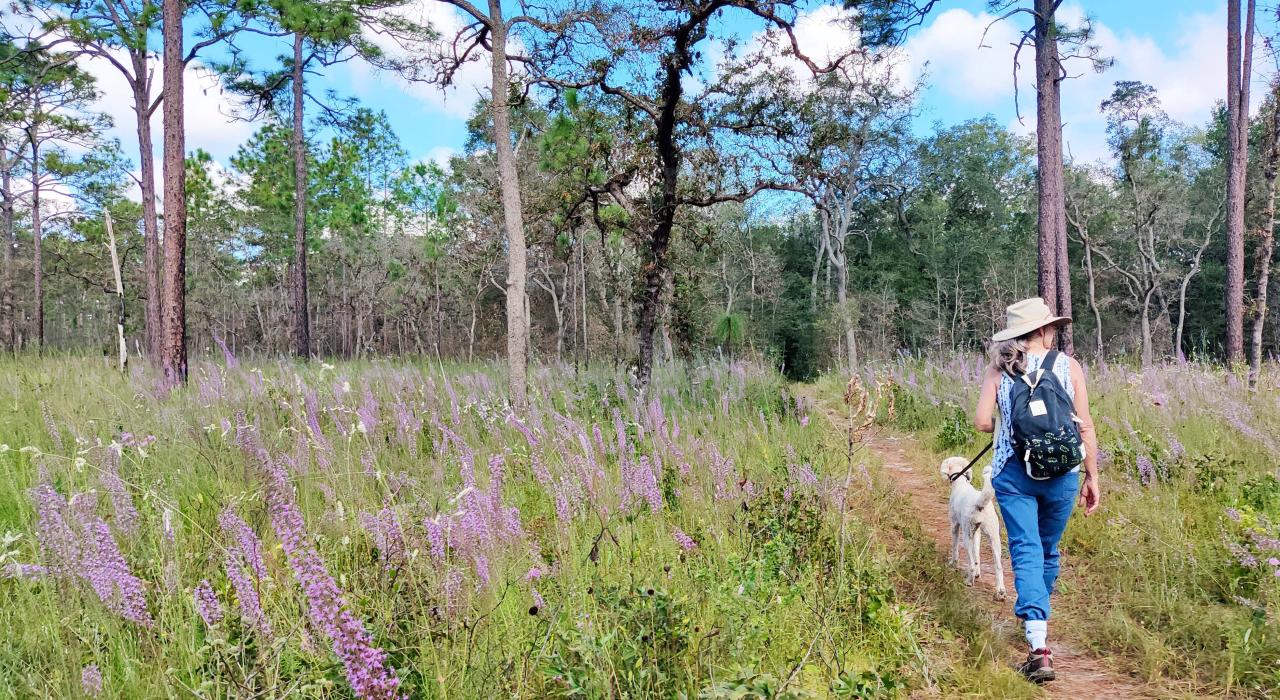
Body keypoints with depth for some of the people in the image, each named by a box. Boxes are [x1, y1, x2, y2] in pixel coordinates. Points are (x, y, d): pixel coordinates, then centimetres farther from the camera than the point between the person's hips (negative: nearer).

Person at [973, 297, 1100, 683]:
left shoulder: (999, 369, -1)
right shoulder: (1068, 365, -1)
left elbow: (982, 422, -8)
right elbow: (1085, 426, -2)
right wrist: (1092, 477, 6)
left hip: (1014, 472, -1)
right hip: (1061, 473, 1)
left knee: (1026, 553, -1)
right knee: (1049, 551, 20)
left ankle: (1039, 647, -13)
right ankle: (1038, 618, 41)